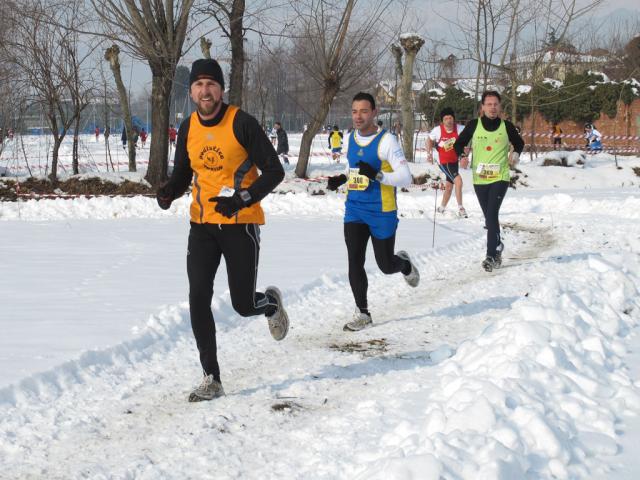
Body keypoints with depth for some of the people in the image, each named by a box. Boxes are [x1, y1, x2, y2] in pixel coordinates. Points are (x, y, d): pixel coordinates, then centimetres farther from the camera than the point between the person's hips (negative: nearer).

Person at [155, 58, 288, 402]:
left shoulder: (241, 123, -12)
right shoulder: (188, 128, 3)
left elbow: (274, 171, -10)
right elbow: (182, 175, 15)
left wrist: (243, 198, -25)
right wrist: (168, 192, -9)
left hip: (241, 224, -4)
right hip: (202, 226, 4)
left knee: (244, 306, 1)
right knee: (198, 298, -10)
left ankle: (271, 303, 39)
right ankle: (211, 379, -3)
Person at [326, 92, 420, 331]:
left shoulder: (386, 141, -13)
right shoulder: (351, 139, 7)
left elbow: (405, 177, -16)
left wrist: (376, 175, -30)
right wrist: (341, 179, 5)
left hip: (381, 213, -5)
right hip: (354, 210, 5)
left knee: (386, 266, 6)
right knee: (354, 263, -5)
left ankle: (404, 264, 42)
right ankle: (362, 313, 6)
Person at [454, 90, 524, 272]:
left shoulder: (506, 126, 1)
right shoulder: (474, 125, 1)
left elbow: (519, 143, 18)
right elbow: (459, 143, 9)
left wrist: (516, 153, -1)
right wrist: (462, 154, -11)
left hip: (500, 178, -2)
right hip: (479, 179, 2)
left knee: (492, 214, -17)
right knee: (489, 217, 13)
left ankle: (492, 256, -19)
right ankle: (497, 246, 35)